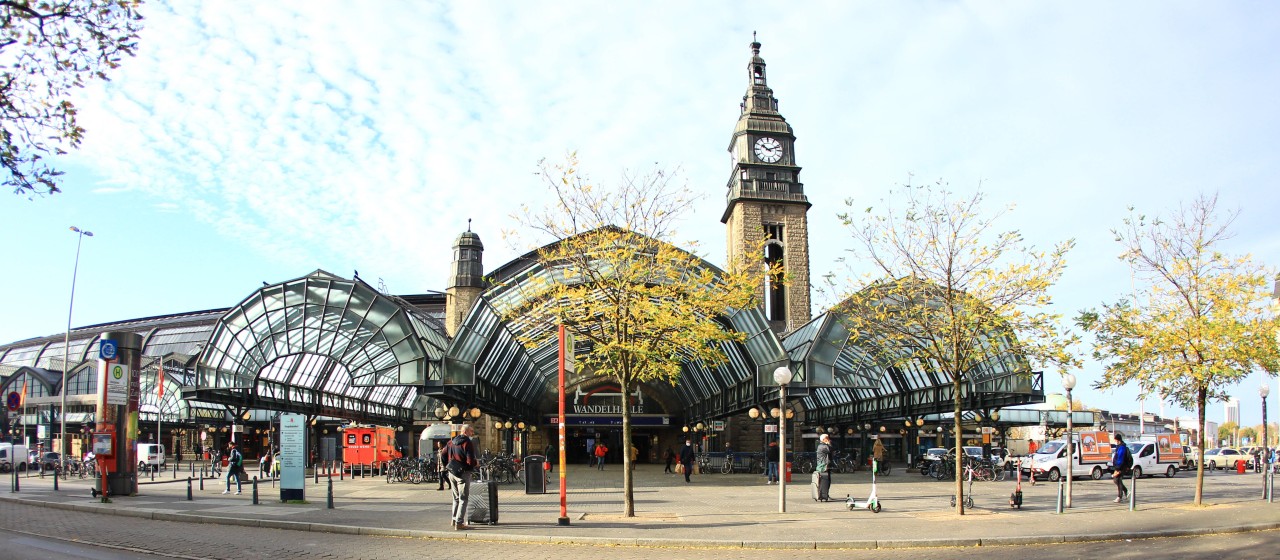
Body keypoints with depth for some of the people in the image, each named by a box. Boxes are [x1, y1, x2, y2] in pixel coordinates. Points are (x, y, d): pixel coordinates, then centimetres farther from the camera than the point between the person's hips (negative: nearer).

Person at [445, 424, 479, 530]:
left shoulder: (451, 442, 9)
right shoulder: (468, 443, -15)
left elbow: (444, 455, 14)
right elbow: (470, 461, -22)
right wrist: (476, 463, -2)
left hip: (452, 473, 8)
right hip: (463, 473, -8)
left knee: (456, 497, 20)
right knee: (463, 498, -1)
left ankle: (455, 519, 25)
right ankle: (459, 523, -2)